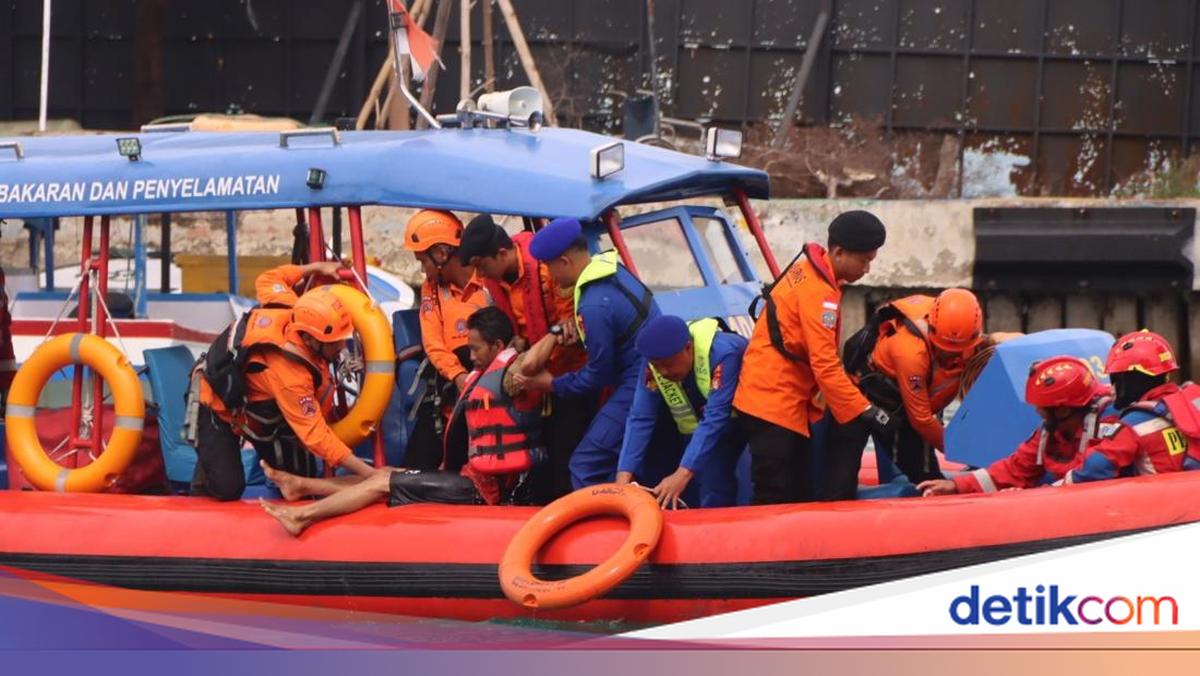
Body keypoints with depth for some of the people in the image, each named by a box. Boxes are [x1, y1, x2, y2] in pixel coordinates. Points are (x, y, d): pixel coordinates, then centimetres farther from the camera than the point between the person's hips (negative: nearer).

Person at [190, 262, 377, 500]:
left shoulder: (294, 312, -24)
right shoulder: (288, 374, -42)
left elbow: (267, 281, -1)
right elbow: (316, 436, -39)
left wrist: (316, 267, 6)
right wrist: (371, 474, -41)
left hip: (256, 405, 7)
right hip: (219, 407, -7)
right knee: (228, 489, -16)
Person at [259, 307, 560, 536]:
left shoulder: (510, 373, -17)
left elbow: (529, 363, -37)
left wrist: (554, 334, -28)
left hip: (485, 488, -9)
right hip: (482, 479, 9)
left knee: (383, 483, -5)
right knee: (387, 475, 16)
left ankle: (302, 516, -2)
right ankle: (300, 485, 26)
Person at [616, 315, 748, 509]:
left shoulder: (722, 354, -34)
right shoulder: (657, 362, -19)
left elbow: (715, 419, -38)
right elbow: (640, 419, -20)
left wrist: (682, 474, -45)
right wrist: (624, 476, -31)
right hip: (692, 426, 6)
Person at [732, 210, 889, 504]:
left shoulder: (811, 271, 11)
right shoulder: (818, 290, -19)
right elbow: (825, 364, -23)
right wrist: (864, 410, -20)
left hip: (788, 402, 10)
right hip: (773, 405, -10)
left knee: (797, 496, 11)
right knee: (775, 501, -11)